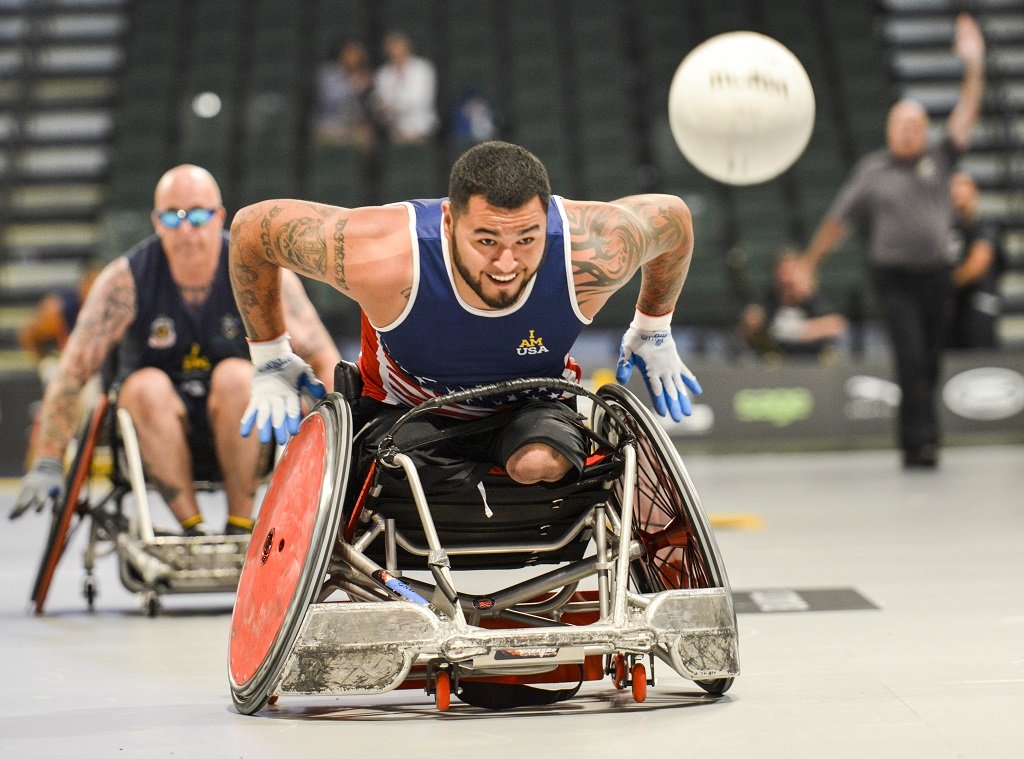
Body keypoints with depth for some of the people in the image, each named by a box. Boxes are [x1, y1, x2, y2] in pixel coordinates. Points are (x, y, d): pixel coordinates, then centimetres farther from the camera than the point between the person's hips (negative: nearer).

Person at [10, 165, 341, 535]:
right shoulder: (127, 278, -10)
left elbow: (324, 360, -11)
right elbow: (73, 369, -11)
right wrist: (47, 465, -17)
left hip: (241, 429, 0)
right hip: (155, 428, 0)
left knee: (235, 376, -30)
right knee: (148, 384, -30)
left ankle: (240, 525, -20)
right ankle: (192, 529, -24)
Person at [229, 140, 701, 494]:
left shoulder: (595, 255, -32)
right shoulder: (384, 262, -37)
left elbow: (673, 218, -7)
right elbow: (251, 228, -21)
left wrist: (652, 331, 4)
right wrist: (271, 361, -12)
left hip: (529, 409, 0)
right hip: (404, 407, 1)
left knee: (541, 464, -33)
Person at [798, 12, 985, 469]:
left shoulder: (939, 161, 8)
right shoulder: (872, 171, 4)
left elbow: (965, 115, -1)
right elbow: (839, 220, 9)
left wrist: (974, 68, -12)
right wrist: (808, 263, 11)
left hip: (935, 273, 3)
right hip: (893, 275, -3)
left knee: (931, 362, 6)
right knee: (910, 358, -14)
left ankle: (914, 443, 18)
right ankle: (922, 439, -17)